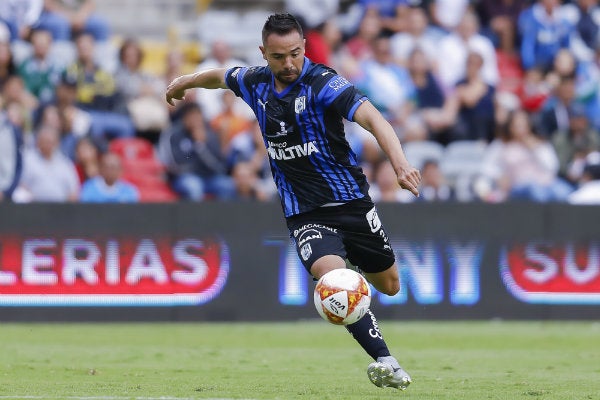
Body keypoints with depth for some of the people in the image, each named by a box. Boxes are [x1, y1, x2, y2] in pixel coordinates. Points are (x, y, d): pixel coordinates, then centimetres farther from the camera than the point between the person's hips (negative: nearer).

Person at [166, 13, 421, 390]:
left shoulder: (323, 83, -18)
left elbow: (372, 119, -32)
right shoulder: (255, 83, -2)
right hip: (305, 213, 2)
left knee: (389, 286, 14)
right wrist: (184, 82, 41)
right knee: (331, 274, -27)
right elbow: (220, 76, 22)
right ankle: (386, 362, -26)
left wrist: (401, 164, -49)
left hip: (351, 201, -2)